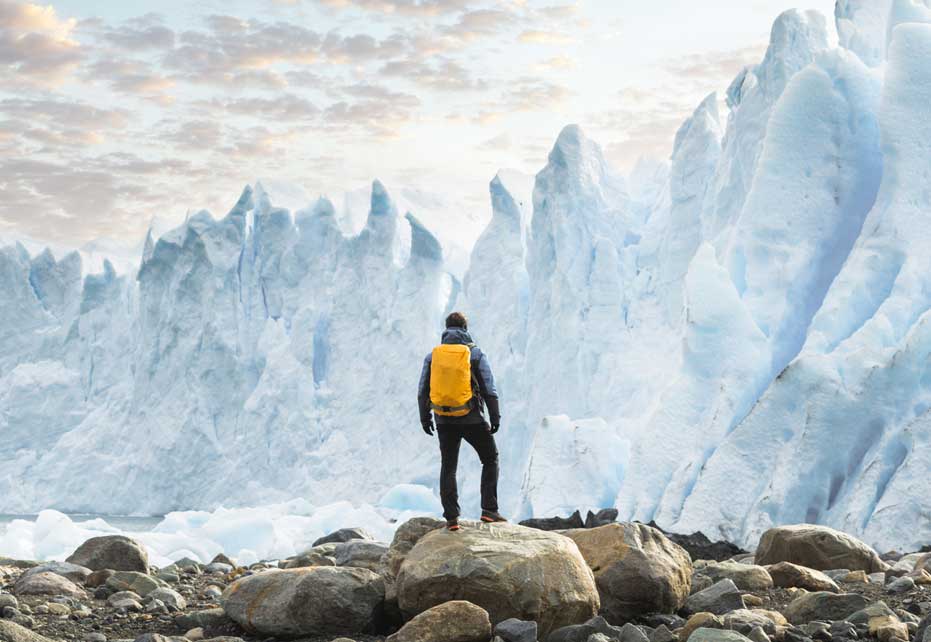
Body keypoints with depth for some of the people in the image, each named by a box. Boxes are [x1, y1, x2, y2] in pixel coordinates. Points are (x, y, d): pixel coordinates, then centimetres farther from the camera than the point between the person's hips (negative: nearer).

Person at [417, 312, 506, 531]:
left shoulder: (433, 355, 3)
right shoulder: (475, 354, -6)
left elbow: (423, 391, 6)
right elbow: (489, 389, -8)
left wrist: (424, 417, 16)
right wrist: (495, 417, 0)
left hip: (444, 420, 3)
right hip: (472, 419, -3)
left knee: (448, 467, 12)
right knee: (491, 460, 14)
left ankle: (451, 517, 5)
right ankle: (489, 509, 3)